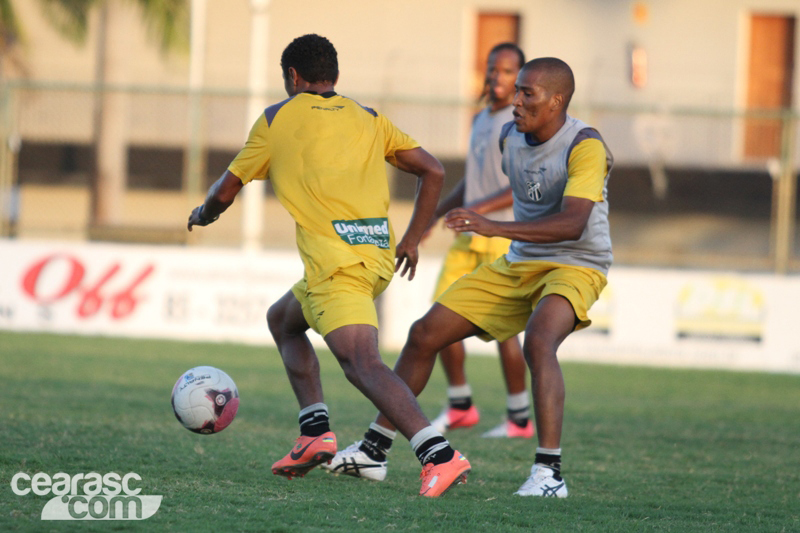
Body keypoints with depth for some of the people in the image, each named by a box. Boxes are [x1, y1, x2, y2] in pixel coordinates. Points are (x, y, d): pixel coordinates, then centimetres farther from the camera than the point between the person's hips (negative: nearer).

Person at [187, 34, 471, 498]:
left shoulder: (278, 118, 11)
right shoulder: (369, 119, 21)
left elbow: (225, 192, 17)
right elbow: (433, 171, 14)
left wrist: (203, 215, 39)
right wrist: (412, 241, 21)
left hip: (334, 258, -7)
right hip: (379, 255, 7)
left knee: (362, 363, -19)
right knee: (283, 319, 28)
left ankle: (440, 455, -38)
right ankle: (315, 433, 17)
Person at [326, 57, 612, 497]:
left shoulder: (585, 147, -22)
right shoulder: (509, 137, 1)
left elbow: (573, 224, -36)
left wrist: (494, 227, -45)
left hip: (575, 267, -7)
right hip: (517, 264, 7)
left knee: (538, 343, -37)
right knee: (424, 334, 2)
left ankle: (549, 472, -38)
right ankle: (374, 450, 13)